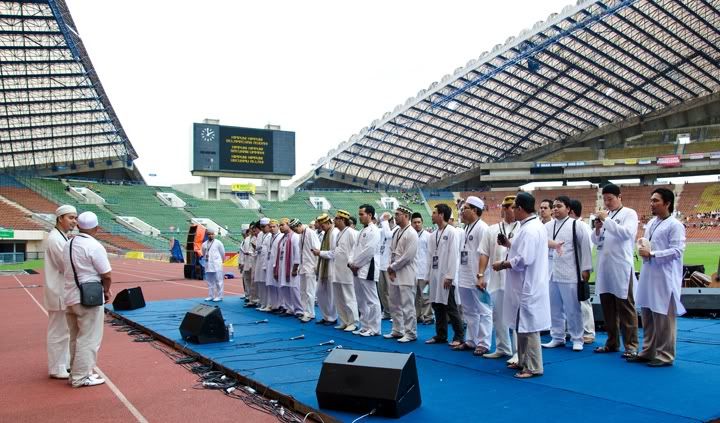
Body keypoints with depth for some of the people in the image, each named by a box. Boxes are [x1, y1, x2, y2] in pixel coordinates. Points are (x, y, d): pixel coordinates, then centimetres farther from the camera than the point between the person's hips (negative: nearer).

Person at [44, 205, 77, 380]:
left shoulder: (62, 237, 14)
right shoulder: (55, 238, -17)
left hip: (64, 290, 10)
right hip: (59, 291, -10)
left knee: (65, 330, 18)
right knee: (58, 331, -1)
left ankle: (64, 363, 30)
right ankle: (56, 369, 9)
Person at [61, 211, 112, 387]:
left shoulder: (67, 245, 8)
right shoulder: (95, 247, -15)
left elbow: (65, 270, 12)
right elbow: (107, 275, -16)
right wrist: (106, 291, 6)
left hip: (69, 297, 8)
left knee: (76, 338, 18)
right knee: (89, 339, 2)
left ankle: (76, 373, 27)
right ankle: (81, 377, 6)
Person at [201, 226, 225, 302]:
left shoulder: (218, 243, -4)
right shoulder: (204, 244, 7)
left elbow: (223, 253, 5)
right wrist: (206, 258, 13)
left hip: (217, 265, -4)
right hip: (208, 265, 4)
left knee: (218, 281, -2)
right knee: (209, 281, 9)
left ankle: (219, 296, 3)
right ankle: (210, 296, 16)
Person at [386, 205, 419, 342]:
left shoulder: (411, 234, -12)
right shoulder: (396, 232, 13)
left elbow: (408, 256, -18)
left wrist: (393, 267, -10)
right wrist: (390, 268, 1)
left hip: (405, 275, -9)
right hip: (393, 274, 9)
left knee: (407, 305, -4)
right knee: (394, 305, 14)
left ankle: (410, 333, 5)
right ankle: (397, 330, 25)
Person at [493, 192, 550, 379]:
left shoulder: (529, 230, -21)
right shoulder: (535, 225, 13)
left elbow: (523, 260, -26)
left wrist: (502, 264, -13)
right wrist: (510, 245, 12)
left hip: (528, 287, -11)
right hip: (526, 285, 11)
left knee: (528, 327, -2)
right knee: (522, 326, 17)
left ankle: (533, 367, 6)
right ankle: (523, 361, 27)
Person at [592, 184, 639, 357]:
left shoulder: (629, 213, -2)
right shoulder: (604, 214, 15)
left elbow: (627, 233, -19)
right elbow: (596, 241, 14)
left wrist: (607, 220, -17)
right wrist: (597, 229, -5)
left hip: (621, 267, -6)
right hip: (604, 267, 6)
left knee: (625, 307, -1)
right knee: (608, 307, 11)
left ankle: (631, 345, 4)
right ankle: (612, 342, 20)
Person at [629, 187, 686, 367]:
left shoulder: (675, 225, -9)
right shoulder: (651, 223, 15)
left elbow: (677, 251, -17)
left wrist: (652, 254, -17)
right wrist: (643, 249, 2)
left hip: (664, 278, -8)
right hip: (648, 276, 8)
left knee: (663, 318, -2)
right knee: (647, 316, 14)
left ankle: (665, 355, 8)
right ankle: (648, 351, 24)